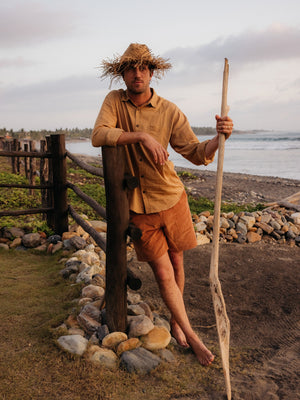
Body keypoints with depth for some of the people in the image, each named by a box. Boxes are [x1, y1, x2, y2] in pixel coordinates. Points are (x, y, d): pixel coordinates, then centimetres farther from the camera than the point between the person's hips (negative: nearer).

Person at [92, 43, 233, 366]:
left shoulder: (169, 112, -7)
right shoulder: (114, 101, -4)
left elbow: (197, 154, -9)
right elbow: (98, 136, -20)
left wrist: (219, 138, -29)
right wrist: (142, 136, -28)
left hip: (170, 198, 1)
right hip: (137, 206, 0)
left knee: (176, 264, 13)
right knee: (163, 273, 2)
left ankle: (175, 321, 37)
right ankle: (192, 336, 17)